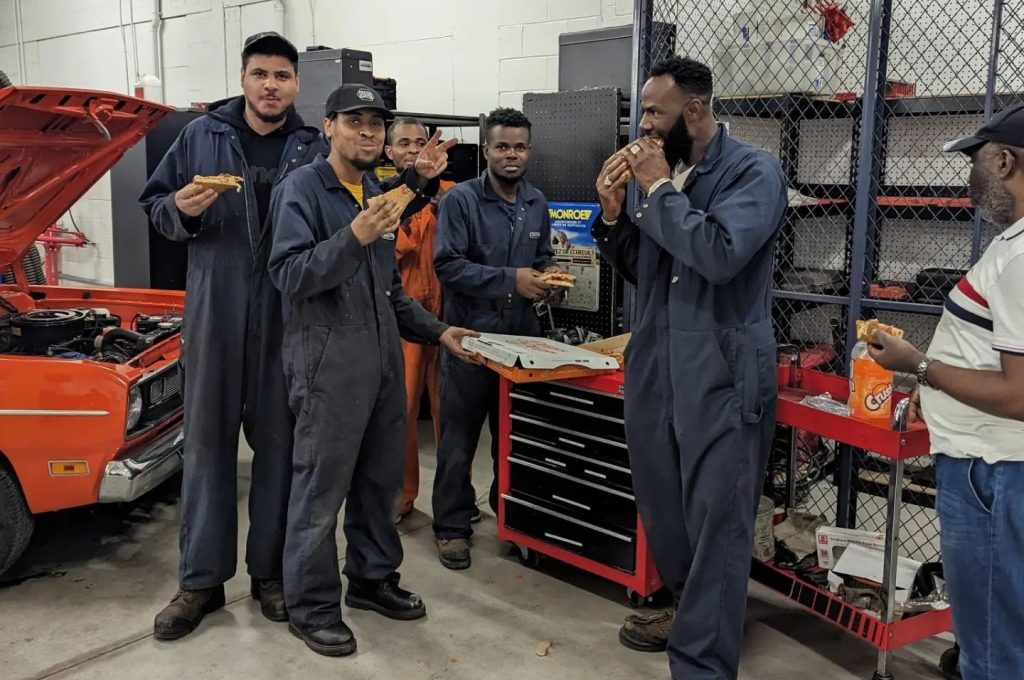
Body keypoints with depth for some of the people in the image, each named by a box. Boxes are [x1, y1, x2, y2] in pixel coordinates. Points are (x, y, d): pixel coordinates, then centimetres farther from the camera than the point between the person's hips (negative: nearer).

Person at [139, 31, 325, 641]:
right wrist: (181, 210, -12)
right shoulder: (200, 135, 6)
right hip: (214, 311, 1)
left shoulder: (315, 149, 5)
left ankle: (270, 570, 23)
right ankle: (201, 581, 18)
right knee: (207, 442, 6)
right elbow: (153, 202, 11)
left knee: (279, 442, 8)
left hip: (287, 318, 0)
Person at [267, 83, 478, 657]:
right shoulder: (303, 188, -7)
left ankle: (374, 578, 32)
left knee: (382, 477, 15)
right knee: (322, 486, 0)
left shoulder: (379, 193, 15)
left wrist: (436, 331, 14)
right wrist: (354, 238, -29)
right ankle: (312, 607, 13)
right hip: (328, 357, -7)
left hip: (383, 354, 8)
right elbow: (290, 275, -18)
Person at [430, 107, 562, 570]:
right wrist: (511, 280, -22)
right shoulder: (461, 200, -10)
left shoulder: (537, 203, 9)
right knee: (459, 437, 3)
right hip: (469, 336, -5)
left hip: (522, 336, 5)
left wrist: (548, 273, -3)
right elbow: (447, 265, -18)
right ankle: (452, 526, 15)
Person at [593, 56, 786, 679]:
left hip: (722, 375, -7)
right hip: (655, 368, 8)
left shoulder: (754, 171, -9)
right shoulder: (661, 170, 10)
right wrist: (614, 213, 0)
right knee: (663, 508, 18)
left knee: (717, 524, -2)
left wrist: (659, 188, -16)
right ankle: (692, 611, 39)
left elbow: (720, 255, -25)